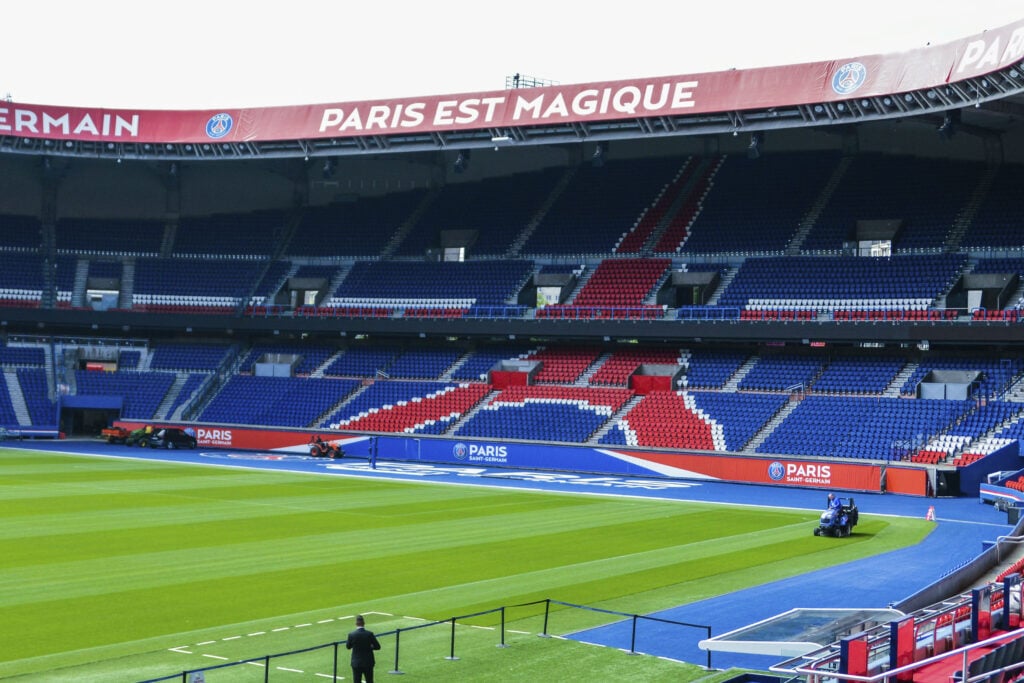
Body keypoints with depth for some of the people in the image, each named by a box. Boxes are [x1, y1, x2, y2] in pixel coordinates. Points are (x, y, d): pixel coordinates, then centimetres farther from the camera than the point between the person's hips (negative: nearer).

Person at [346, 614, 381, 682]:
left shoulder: (351, 635, -12)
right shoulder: (370, 634, -12)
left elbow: (348, 646, 5)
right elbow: (377, 647, -6)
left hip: (356, 663, -1)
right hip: (368, 663, 1)